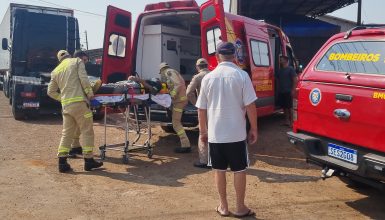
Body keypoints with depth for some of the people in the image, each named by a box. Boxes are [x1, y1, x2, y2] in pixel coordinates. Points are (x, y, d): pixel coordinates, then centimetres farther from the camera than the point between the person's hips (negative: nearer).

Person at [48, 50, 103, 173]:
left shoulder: (56, 71, 18)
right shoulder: (77, 61, 6)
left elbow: (51, 92, 18)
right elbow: (84, 79, -7)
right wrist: (90, 93, 0)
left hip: (66, 105, 5)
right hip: (79, 102, -5)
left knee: (66, 133, 12)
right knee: (87, 131, 3)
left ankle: (62, 162, 11)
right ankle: (88, 160, 6)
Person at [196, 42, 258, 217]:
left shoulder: (208, 78, 0)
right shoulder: (242, 75, -7)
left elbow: (201, 109, 4)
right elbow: (250, 106, -10)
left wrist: (203, 131, 15)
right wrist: (253, 129, 1)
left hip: (214, 133, 2)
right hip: (237, 133, -2)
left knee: (219, 170, 14)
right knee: (239, 170, 11)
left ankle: (223, 206, 24)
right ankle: (240, 208, 21)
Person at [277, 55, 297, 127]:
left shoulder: (290, 69, -4)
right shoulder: (280, 70, 15)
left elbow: (295, 80, -8)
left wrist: (293, 90, -15)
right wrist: (278, 90, 10)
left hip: (288, 92, -6)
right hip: (281, 92, 7)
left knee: (289, 107, -4)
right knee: (284, 107, 9)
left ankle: (291, 121, 1)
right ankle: (287, 120, 18)